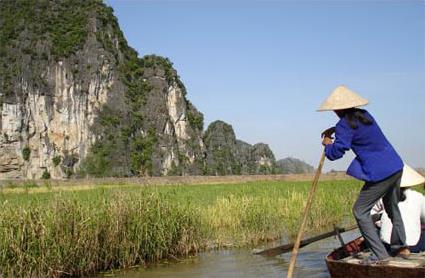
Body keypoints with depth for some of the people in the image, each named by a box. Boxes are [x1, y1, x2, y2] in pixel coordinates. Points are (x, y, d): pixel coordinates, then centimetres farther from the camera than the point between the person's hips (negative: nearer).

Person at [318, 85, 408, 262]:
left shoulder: (345, 124, -13)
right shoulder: (364, 115, 14)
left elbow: (336, 153, -13)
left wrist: (327, 144, 8)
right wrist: (334, 130, 26)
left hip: (380, 173, -9)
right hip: (396, 167, 9)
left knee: (360, 212, 1)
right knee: (392, 207, 26)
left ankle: (382, 256, -1)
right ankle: (401, 248, 36)